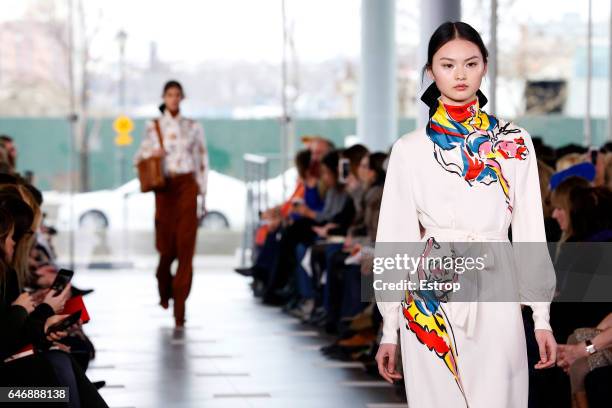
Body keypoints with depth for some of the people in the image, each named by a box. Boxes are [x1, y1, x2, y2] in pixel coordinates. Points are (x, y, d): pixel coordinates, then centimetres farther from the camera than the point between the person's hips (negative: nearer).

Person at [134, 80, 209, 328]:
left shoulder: (193, 127, 8)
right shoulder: (154, 127, 7)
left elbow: (202, 162, 9)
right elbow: (139, 157, 12)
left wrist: (203, 193, 5)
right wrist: (151, 154, -10)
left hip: (187, 186, 0)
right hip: (165, 187, 0)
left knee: (185, 246, -7)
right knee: (166, 245, 2)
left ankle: (180, 309, -6)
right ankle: (164, 290, 34)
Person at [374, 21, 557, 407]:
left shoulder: (515, 142, 5)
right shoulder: (409, 150, 2)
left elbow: (530, 230, 5)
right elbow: (394, 239, 4)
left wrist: (542, 316, 3)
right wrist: (389, 328, 3)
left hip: (496, 300, 1)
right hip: (429, 302, 0)